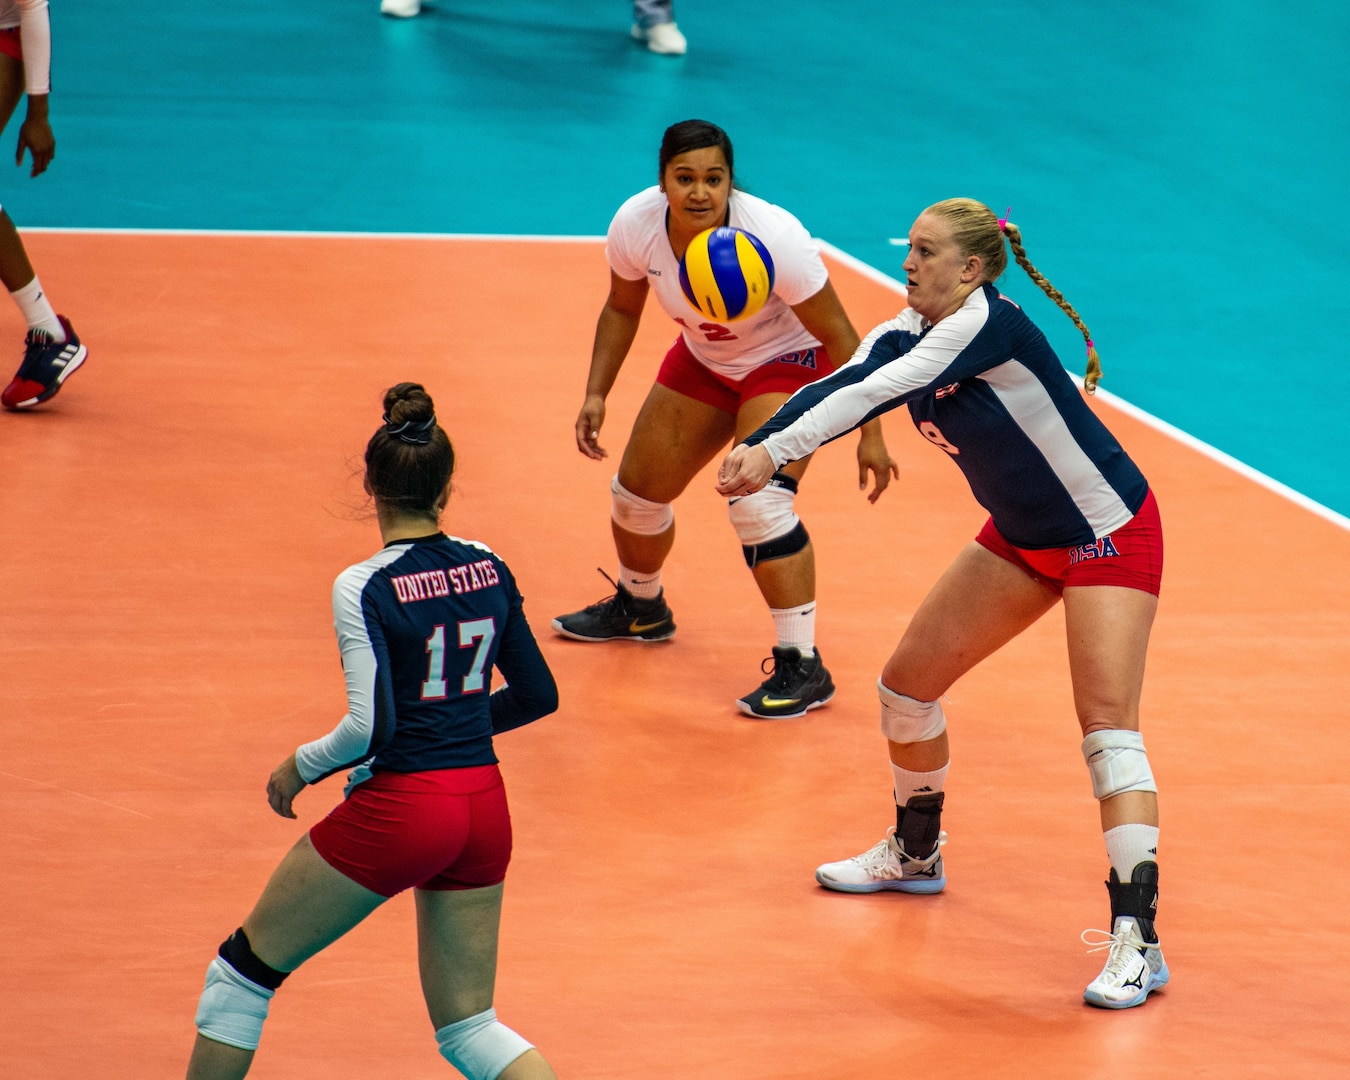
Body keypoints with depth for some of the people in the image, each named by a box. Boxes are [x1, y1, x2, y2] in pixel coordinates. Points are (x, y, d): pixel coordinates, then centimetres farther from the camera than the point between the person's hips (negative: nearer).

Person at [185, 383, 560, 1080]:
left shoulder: (364, 589, -14)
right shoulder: (487, 568, 4)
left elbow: (370, 728, -20)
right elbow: (537, 695, 12)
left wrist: (300, 768, -3)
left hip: (397, 808, -6)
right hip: (485, 810, 6)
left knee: (243, 970, 13)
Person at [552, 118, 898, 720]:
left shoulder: (772, 237, -36)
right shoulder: (636, 225, -23)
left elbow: (839, 336, -24)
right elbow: (622, 309, 0)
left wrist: (870, 434, -23)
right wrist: (596, 393, -7)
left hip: (790, 361, -6)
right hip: (705, 360, 6)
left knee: (759, 502, -26)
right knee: (637, 492, 12)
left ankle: (803, 669, -16)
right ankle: (638, 607, 45)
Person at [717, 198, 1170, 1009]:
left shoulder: (989, 324, -28)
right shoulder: (905, 337, -4)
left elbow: (877, 394, -37)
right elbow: (839, 390, -20)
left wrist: (777, 450, -45)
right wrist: (755, 447, -38)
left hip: (1109, 533, -9)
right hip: (1022, 537, 9)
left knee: (1108, 725, -19)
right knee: (908, 684, 12)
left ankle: (1138, 941, -20)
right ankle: (916, 853, 36)